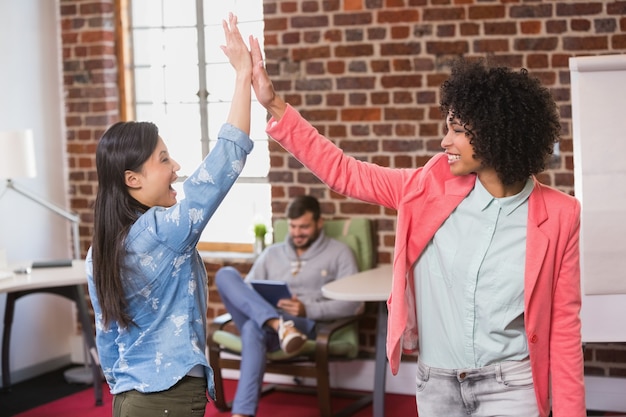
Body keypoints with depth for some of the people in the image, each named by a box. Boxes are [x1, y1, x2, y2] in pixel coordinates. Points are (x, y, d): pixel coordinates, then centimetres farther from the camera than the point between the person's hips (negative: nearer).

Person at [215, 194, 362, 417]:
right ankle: (278, 325, -42)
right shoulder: (271, 253, 24)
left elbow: (354, 303, -1)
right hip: (263, 321, 5)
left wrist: (308, 309, -16)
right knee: (225, 274, -20)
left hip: (304, 325, -5)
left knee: (254, 327, -39)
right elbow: (244, 292, 17)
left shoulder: (339, 252, 11)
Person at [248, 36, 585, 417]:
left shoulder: (558, 216, -10)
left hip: (509, 386, -3)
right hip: (436, 384, 3)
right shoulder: (432, 187, -4)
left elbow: (564, 326, -4)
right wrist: (274, 105, -4)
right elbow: (344, 173, 1)